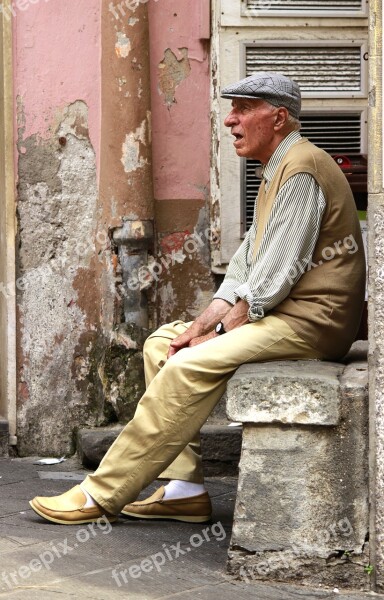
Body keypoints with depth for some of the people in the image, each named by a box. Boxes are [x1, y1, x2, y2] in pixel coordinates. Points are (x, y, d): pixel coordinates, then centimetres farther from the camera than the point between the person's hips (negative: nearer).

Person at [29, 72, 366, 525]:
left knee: (191, 365, -23)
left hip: (310, 320, -11)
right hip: (277, 314, 11)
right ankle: (185, 488, -2)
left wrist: (221, 332, -12)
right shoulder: (276, 172, 20)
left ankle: (102, 495, -18)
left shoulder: (301, 170, -14)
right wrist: (204, 324, 4)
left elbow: (273, 279, -19)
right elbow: (246, 265, 16)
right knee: (163, 343, 5)